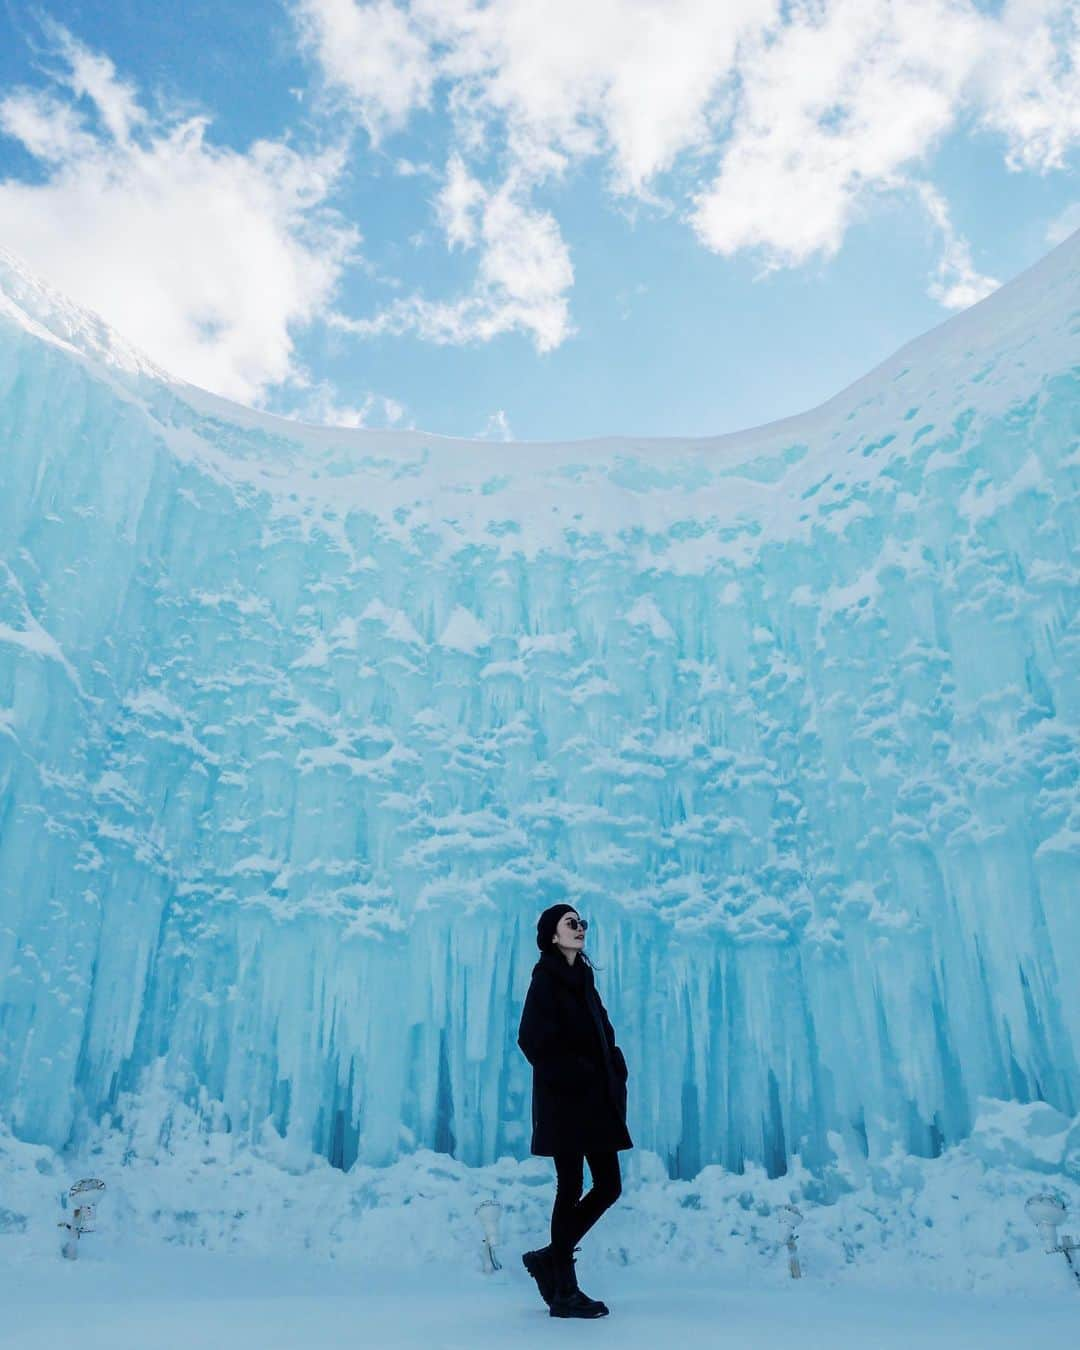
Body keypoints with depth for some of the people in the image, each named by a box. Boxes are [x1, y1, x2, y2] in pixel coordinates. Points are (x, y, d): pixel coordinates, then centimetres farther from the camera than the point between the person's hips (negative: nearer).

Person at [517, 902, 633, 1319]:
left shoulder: (582, 977, 14)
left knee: (608, 1186, 8)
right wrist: (573, 1075, -17)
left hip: (595, 1099, 8)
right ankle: (564, 1292, 13)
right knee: (571, 1188, 0)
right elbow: (533, 1039, -17)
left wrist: (615, 1078, 1)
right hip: (564, 1098, -8)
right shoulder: (546, 977, -9)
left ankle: (549, 1258, 24)